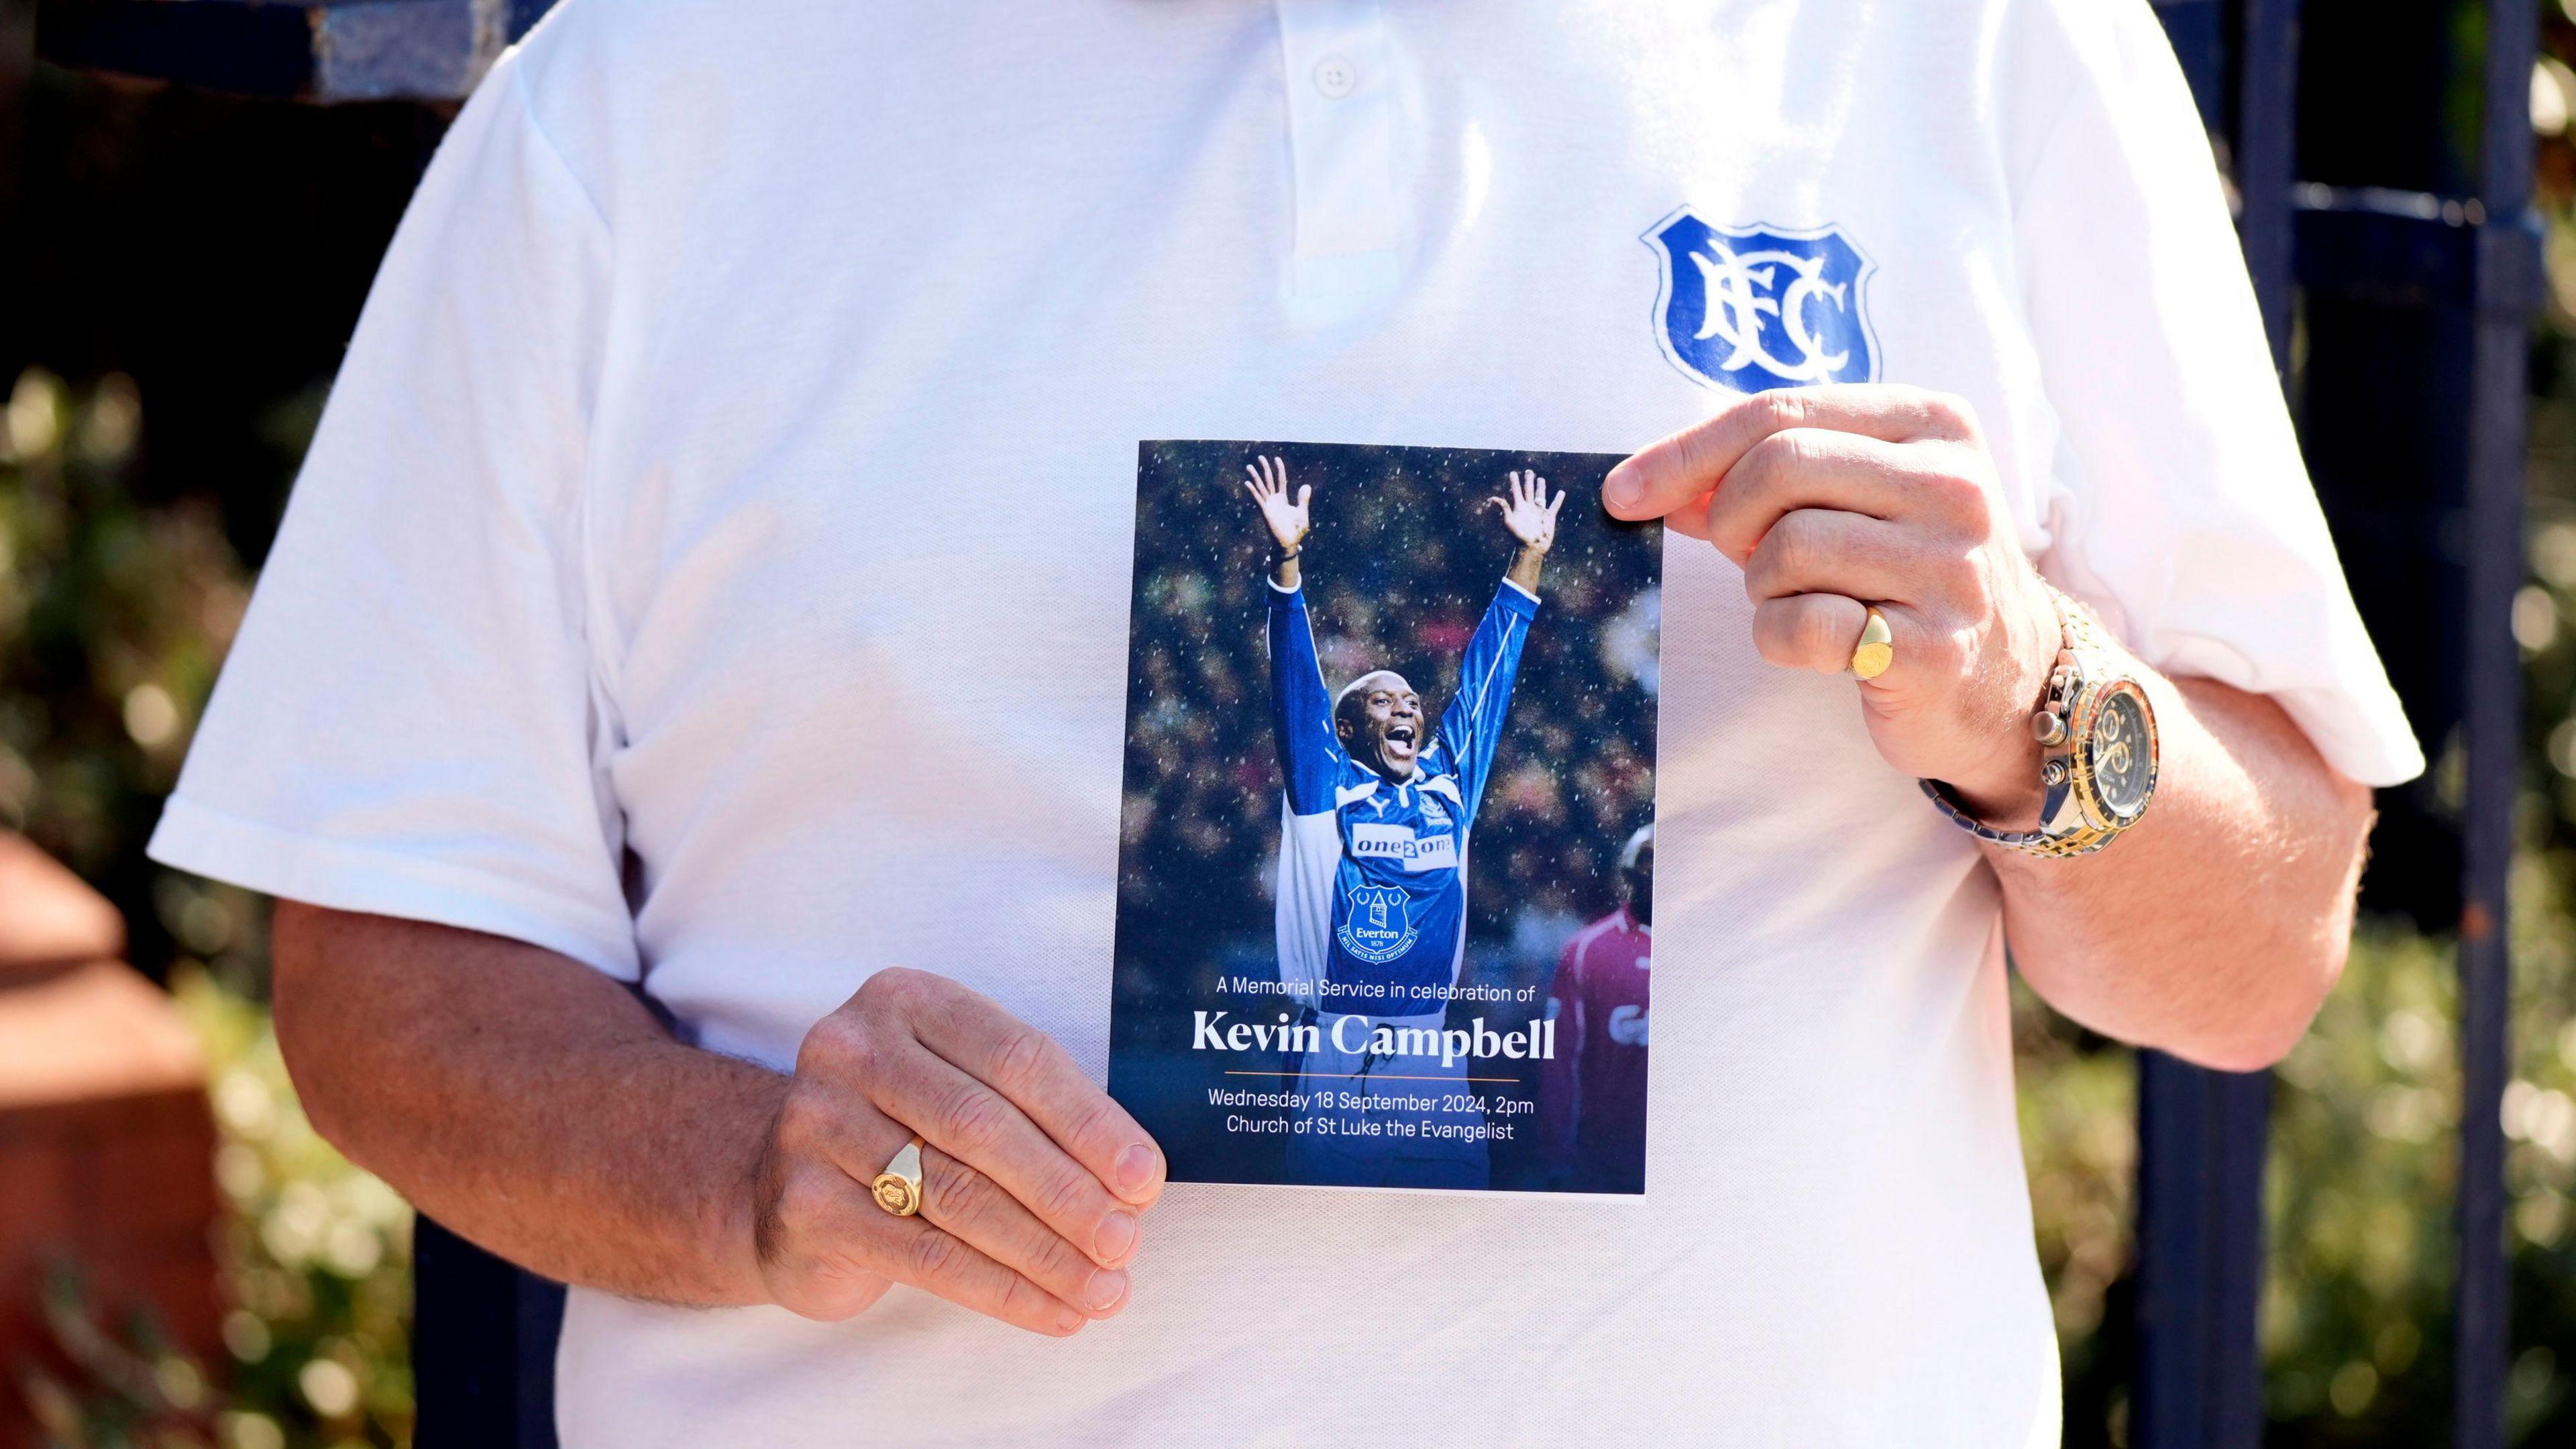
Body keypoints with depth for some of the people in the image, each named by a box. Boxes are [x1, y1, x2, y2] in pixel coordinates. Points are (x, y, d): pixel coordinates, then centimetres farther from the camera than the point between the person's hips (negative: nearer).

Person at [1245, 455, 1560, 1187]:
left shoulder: (1449, 784, 13)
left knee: (1457, 1179, -2)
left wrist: (1527, 561, 20)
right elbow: (1298, 684, -3)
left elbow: (1485, 675, 18)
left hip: (1430, 1038, 3)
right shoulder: (1325, 790, 5)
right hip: (1338, 1042, -3)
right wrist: (1288, 561, -12)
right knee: (1336, 1180, -4)